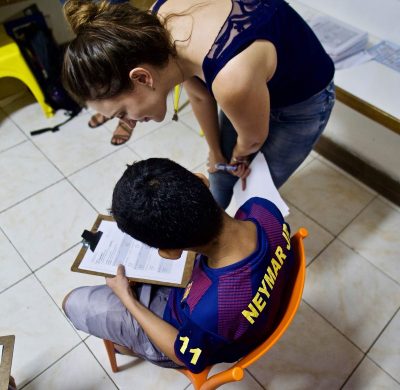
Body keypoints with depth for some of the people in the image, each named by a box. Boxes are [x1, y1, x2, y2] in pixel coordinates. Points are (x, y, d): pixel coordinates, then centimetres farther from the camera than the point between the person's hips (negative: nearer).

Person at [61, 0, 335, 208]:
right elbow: (199, 95, -6)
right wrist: (216, 151, 6)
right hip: (257, 82, 6)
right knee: (221, 170, 20)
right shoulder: (155, 26, -23)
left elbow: (253, 139, -22)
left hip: (302, 102, -5)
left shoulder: (232, 81, -45)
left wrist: (238, 158, 1)